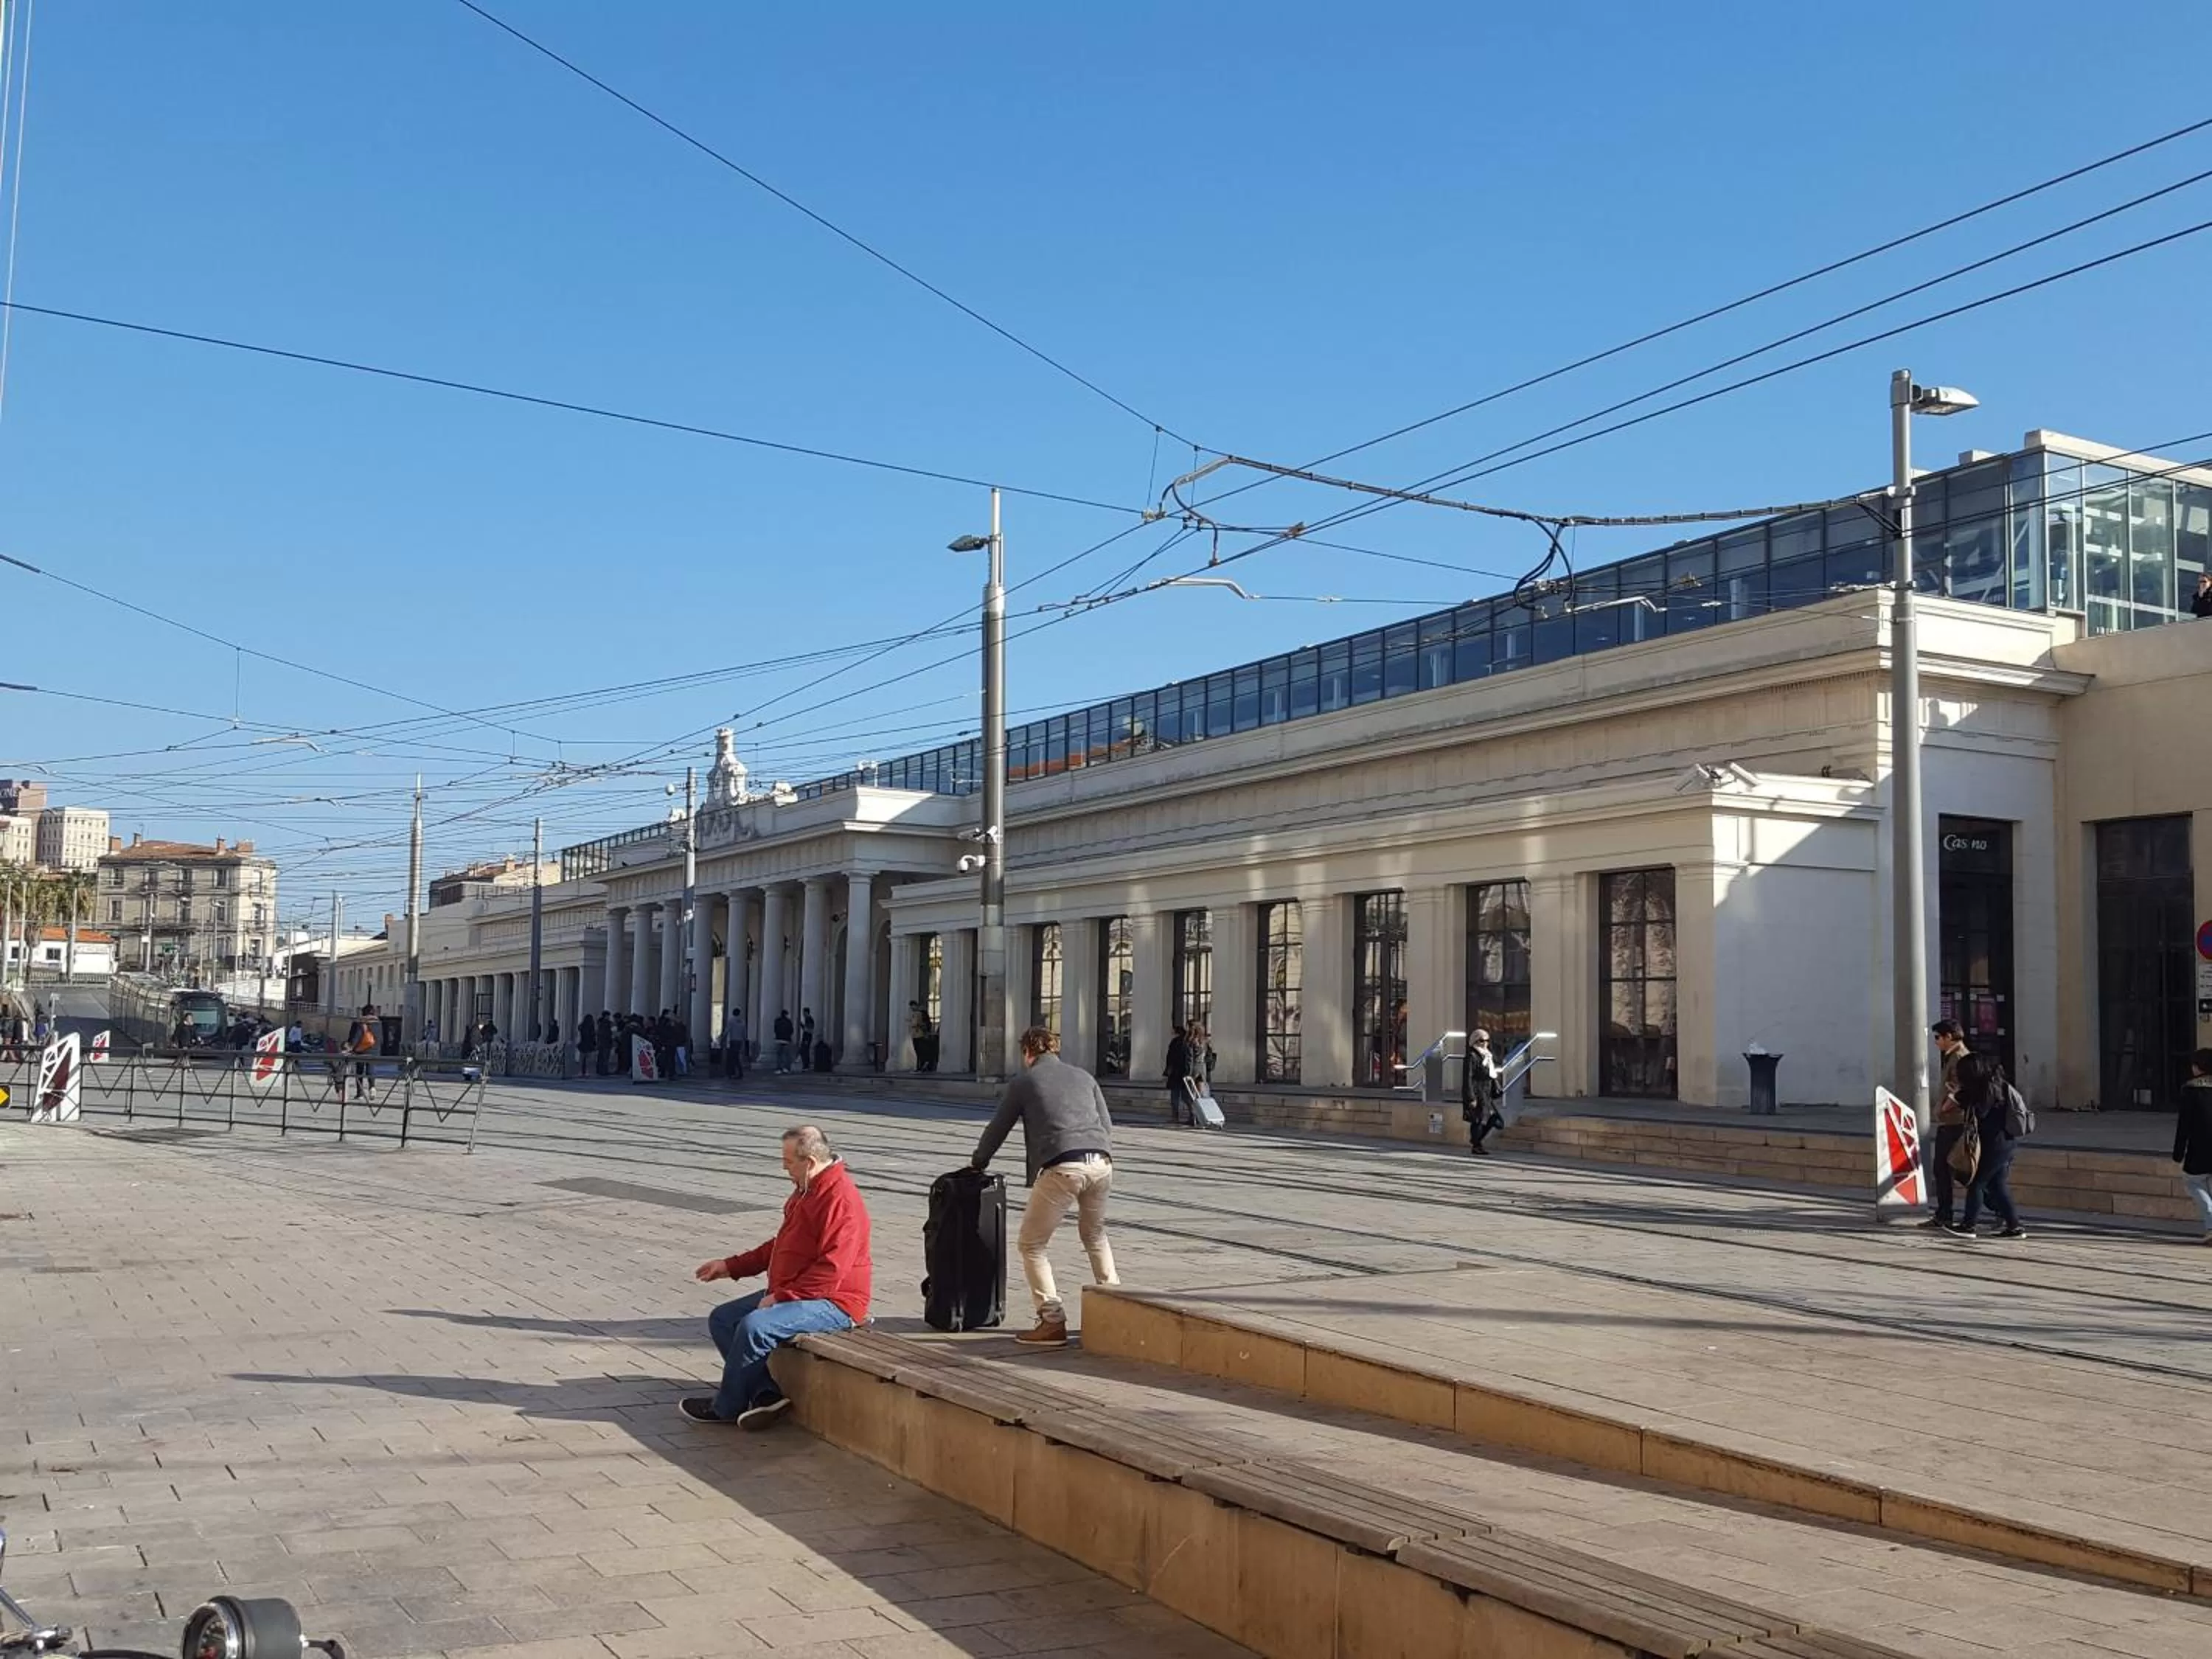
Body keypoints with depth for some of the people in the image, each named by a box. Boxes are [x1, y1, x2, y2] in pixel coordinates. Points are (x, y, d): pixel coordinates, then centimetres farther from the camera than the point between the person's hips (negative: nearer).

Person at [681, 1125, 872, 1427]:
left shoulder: (841, 1200, -20)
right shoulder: (805, 1191, 14)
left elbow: (832, 1269, -26)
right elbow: (781, 1246, 25)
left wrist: (782, 1296, -22)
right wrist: (730, 1266, 20)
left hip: (831, 1303, -11)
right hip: (788, 1293, 11)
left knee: (755, 1326, -28)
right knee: (722, 1319, 3)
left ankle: (726, 1407, -8)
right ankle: (766, 1393, -7)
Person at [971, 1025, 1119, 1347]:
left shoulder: (1024, 1082, 13)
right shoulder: (1083, 1076, 23)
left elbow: (997, 1129, 20)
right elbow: (1107, 1124, 21)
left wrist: (977, 1164, 35)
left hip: (1061, 1168, -5)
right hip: (1100, 1163, 5)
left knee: (1032, 1245, 8)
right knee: (1095, 1235, 28)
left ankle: (1053, 1321, 1)